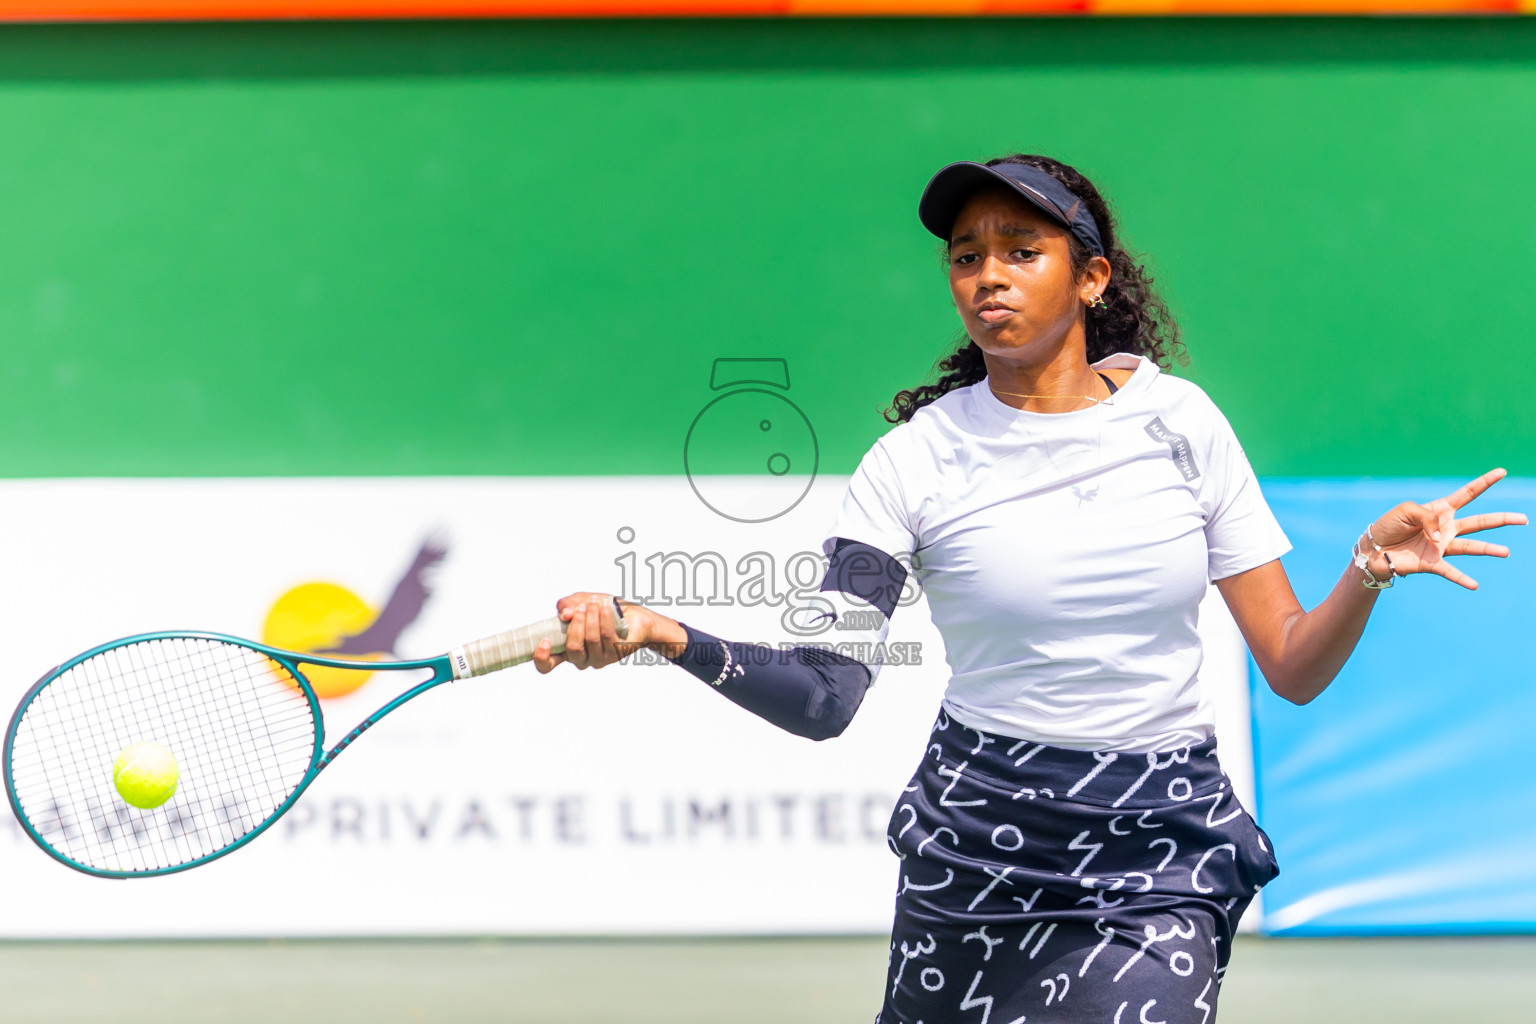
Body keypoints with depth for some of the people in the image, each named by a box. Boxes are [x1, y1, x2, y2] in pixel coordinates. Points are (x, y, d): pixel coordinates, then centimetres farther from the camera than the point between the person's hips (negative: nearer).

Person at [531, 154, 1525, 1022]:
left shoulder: (1176, 418, 0)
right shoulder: (917, 457, -4)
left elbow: (1292, 667, 2)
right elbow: (823, 697, -14)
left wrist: (1371, 566, -17)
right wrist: (663, 635, -30)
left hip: (1164, 856, 0)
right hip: (979, 843, 0)